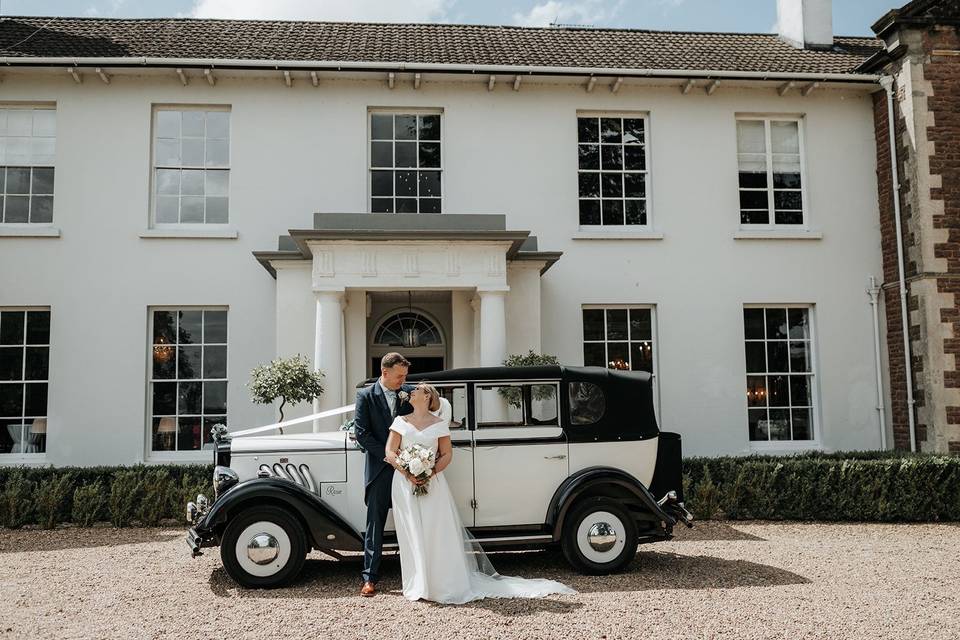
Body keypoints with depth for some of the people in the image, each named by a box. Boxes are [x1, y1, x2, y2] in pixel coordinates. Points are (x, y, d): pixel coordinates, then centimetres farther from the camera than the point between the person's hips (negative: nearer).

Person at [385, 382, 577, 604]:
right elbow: (390, 453, 2)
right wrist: (408, 473, -13)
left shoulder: (439, 424, 7)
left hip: (432, 483, -1)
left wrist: (430, 473, -14)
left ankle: (446, 585, 6)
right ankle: (417, 585, 8)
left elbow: (447, 455, 4)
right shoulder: (401, 421, 10)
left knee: (438, 534, -2)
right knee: (412, 536, 0)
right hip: (405, 483, 1)